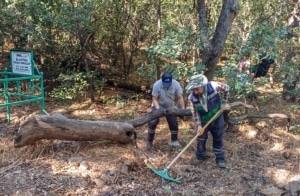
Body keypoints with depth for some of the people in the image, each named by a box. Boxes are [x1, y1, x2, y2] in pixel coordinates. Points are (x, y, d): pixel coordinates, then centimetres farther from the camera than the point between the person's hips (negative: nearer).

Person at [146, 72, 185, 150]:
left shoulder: (176, 84, -23)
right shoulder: (157, 85, -28)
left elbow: (180, 98, -16)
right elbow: (154, 99, -22)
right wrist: (158, 110, -34)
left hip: (170, 107, 3)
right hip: (158, 106, -2)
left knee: (174, 123, 4)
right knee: (152, 122, -13)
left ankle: (174, 140, 23)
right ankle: (149, 141, 1)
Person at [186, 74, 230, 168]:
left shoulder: (214, 86, -29)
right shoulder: (192, 97, -24)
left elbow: (226, 88, -9)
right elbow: (194, 112, -12)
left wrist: (223, 103, -6)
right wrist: (199, 125, -14)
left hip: (217, 117, 0)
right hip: (203, 121, 1)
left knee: (218, 138, 8)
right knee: (201, 139, 9)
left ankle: (220, 159, 20)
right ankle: (201, 156, 32)